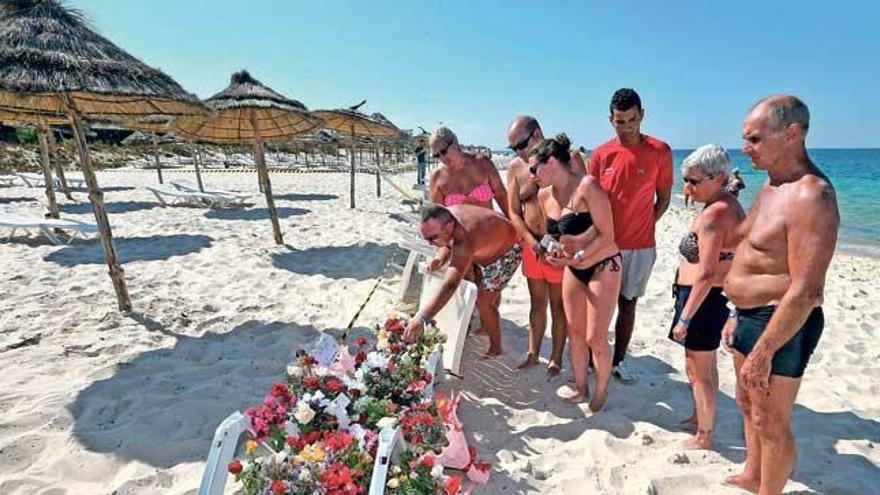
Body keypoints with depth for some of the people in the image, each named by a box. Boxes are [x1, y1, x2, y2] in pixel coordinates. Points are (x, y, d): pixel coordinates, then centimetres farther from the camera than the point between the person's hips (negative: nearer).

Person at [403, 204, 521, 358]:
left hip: (506, 251, -8)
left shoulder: (464, 238, -46)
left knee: (484, 302, -8)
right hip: (487, 243, 8)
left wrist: (421, 319, -63)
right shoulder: (444, 217, -21)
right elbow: (447, 244, 2)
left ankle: (495, 348, 14)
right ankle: (485, 326, 39)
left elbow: (450, 285, -56)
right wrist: (440, 257, -22)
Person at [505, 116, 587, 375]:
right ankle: (533, 353, 30)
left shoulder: (569, 159, -9)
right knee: (537, 302, 15)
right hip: (531, 245, 4)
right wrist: (532, 242, -11)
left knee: (558, 304, 8)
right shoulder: (515, 167, 1)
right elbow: (513, 211, 2)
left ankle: (556, 359, 24)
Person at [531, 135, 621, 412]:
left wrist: (576, 257, -24)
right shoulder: (544, 195, -1)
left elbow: (606, 235, -20)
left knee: (595, 338, -1)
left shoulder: (587, 186, -23)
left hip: (603, 267, -6)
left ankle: (601, 391, 24)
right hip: (573, 270, 6)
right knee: (575, 333, 12)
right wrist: (554, 251, -8)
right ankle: (581, 388, 31)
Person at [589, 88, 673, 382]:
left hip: (640, 246, -1)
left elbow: (663, 199, 2)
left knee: (628, 303, 10)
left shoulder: (660, 151, -4)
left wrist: (641, 229, -3)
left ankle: (618, 361, 24)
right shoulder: (601, 154, 0)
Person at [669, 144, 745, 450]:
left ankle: (704, 437, 20)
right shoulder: (731, 206, 8)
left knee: (698, 370, 4)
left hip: (703, 297, -10)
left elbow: (706, 273, -26)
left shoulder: (713, 214, -23)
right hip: (718, 296, 10)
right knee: (706, 364, 23)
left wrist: (684, 318, -23)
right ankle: (700, 418, 41)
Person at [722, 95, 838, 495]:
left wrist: (763, 351, -24)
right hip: (752, 315, 10)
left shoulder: (810, 197, -23)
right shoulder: (772, 185, 9)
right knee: (747, 403, 25)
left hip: (781, 326, -10)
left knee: (770, 423, 6)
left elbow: (805, 291, -27)